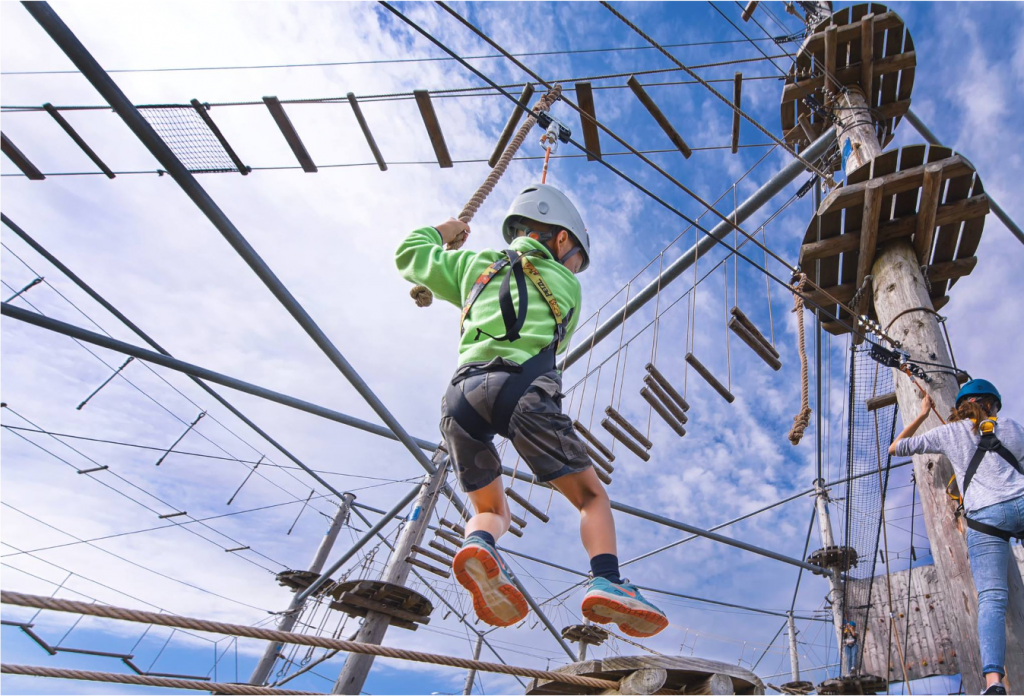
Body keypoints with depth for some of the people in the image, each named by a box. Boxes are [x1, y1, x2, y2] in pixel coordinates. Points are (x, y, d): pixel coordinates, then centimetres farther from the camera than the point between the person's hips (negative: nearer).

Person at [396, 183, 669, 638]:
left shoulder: (476, 263, 27)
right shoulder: (567, 286, 23)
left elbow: (409, 255, 38)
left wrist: (445, 230, 55)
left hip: (463, 389, 3)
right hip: (523, 387, -3)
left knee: (491, 510, 18)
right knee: (591, 497, 11)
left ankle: (478, 544, -14)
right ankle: (606, 581, -14)